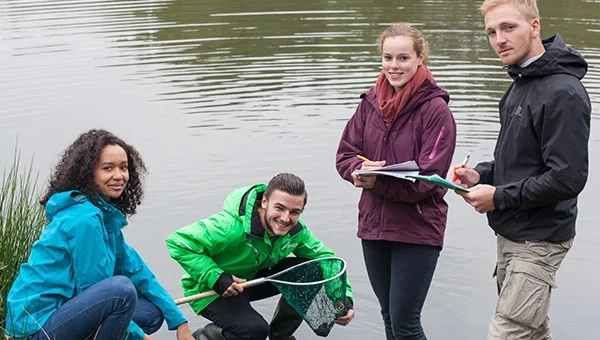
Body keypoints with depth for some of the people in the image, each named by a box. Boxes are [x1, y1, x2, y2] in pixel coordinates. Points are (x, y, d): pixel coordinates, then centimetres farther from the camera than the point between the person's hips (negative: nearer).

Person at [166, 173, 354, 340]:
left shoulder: (296, 230, -14)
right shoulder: (233, 226, -36)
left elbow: (324, 257, -4)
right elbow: (178, 242, -32)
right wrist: (216, 278, -37)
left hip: (252, 279, 7)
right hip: (210, 289, -7)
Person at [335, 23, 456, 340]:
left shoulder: (435, 109, -13)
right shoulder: (370, 102, 3)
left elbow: (427, 178, -18)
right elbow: (345, 154, 5)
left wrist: (376, 182, -27)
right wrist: (361, 170, -17)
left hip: (417, 229, -6)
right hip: (373, 225, 6)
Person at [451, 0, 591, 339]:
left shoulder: (562, 93, -20)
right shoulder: (521, 84, 11)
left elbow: (568, 178, -24)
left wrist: (499, 197, -17)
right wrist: (482, 174, 2)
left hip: (537, 242, -10)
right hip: (511, 234, 10)